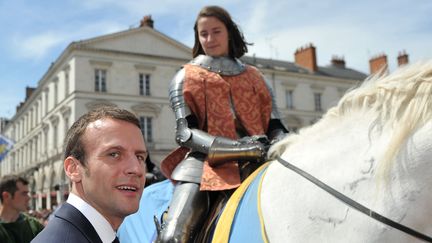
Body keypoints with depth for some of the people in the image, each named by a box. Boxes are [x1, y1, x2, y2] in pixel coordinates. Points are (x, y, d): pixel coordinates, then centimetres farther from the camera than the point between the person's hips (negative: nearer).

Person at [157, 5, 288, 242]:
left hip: (257, 161, 3)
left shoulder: (255, 78, 21)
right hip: (207, 162, -3)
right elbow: (184, 133, 0)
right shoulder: (186, 78, 13)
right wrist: (236, 147, -16)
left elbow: (275, 126, 15)